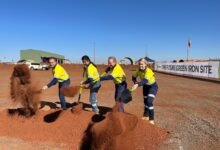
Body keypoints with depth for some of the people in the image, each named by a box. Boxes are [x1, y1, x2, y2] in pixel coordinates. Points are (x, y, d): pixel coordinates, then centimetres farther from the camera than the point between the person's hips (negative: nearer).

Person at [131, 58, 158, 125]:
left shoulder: (149, 71, -35)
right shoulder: (138, 70, -15)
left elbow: (145, 80, -50)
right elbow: (134, 77, -2)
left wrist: (137, 84, -65)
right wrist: (135, 83, -22)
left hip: (153, 86, -6)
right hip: (146, 86, 7)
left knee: (149, 102, -19)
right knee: (145, 101, 16)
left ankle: (151, 119, -8)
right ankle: (146, 116, 37)